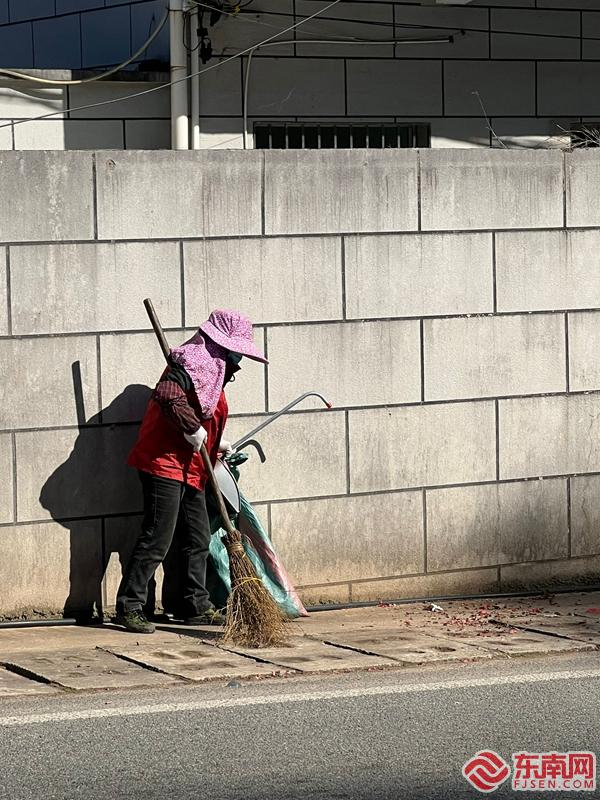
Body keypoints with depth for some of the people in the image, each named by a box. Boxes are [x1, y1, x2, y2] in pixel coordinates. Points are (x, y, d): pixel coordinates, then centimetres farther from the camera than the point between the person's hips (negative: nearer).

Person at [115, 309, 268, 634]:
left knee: (198, 539, 12)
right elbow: (167, 394, -30)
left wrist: (216, 444, 25)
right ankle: (129, 607, -6)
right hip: (164, 462, -10)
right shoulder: (194, 361, -12)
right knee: (157, 539, -10)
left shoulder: (214, 370, 20)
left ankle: (197, 607, 20)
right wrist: (193, 428, -26)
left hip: (191, 470, 10)